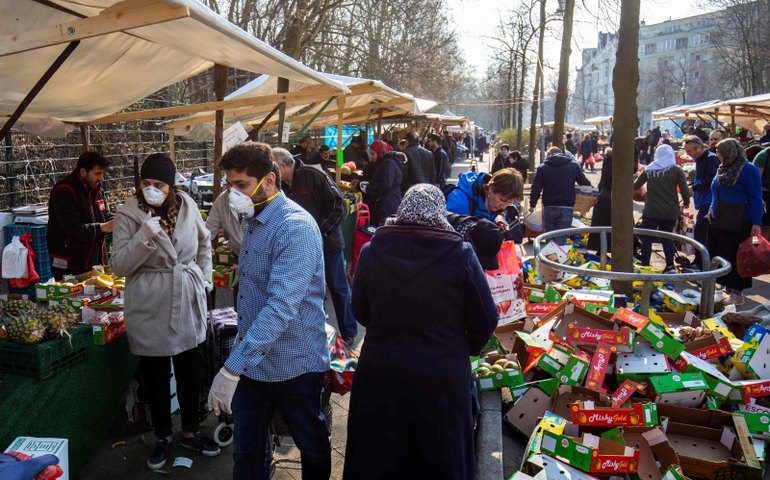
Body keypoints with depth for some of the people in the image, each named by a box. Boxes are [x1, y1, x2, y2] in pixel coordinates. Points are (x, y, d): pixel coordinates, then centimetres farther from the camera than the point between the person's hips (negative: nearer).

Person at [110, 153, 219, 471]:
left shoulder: (187, 207, -2)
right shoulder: (128, 215, -11)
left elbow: (204, 243, 15)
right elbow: (119, 266, -15)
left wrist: (204, 279, 8)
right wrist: (144, 236, -27)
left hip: (188, 304, 3)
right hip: (150, 311, -3)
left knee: (191, 375, 15)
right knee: (156, 379, 11)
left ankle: (190, 432, 35)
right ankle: (162, 437, 33)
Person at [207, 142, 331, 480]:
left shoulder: (296, 228, -23)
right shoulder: (252, 221, 6)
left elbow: (281, 307, -32)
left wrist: (232, 368, -34)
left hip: (294, 364, -8)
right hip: (252, 361, 8)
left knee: (312, 445, 16)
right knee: (246, 450, 16)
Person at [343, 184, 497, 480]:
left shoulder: (372, 250, -6)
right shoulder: (461, 254, -13)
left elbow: (360, 311, 5)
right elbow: (486, 320, -8)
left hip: (380, 371, 2)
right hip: (443, 374, -2)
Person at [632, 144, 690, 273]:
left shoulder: (648, 169, 5)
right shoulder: (676, 170, 0)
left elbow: (635, 186, 16)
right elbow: (684, 189, -5)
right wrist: (686, 203, 14)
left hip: (651, 211, 0)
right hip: (670, 211, 0)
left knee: (647, 239, 9)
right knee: (667, 238, 14)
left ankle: (644, 266, 10)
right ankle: (670, 266, 6)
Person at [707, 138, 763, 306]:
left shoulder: (748, 169, -12)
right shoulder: (723, 169, 10)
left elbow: (755, 198, -14)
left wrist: (756, 223, -17)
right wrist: (712, 210, 14)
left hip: (738, 224, -8)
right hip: (720, 221, 8)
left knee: (736, 258, -3)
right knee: (720, 256, 12)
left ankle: (737, 293, 5)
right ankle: (728, 287, 25)